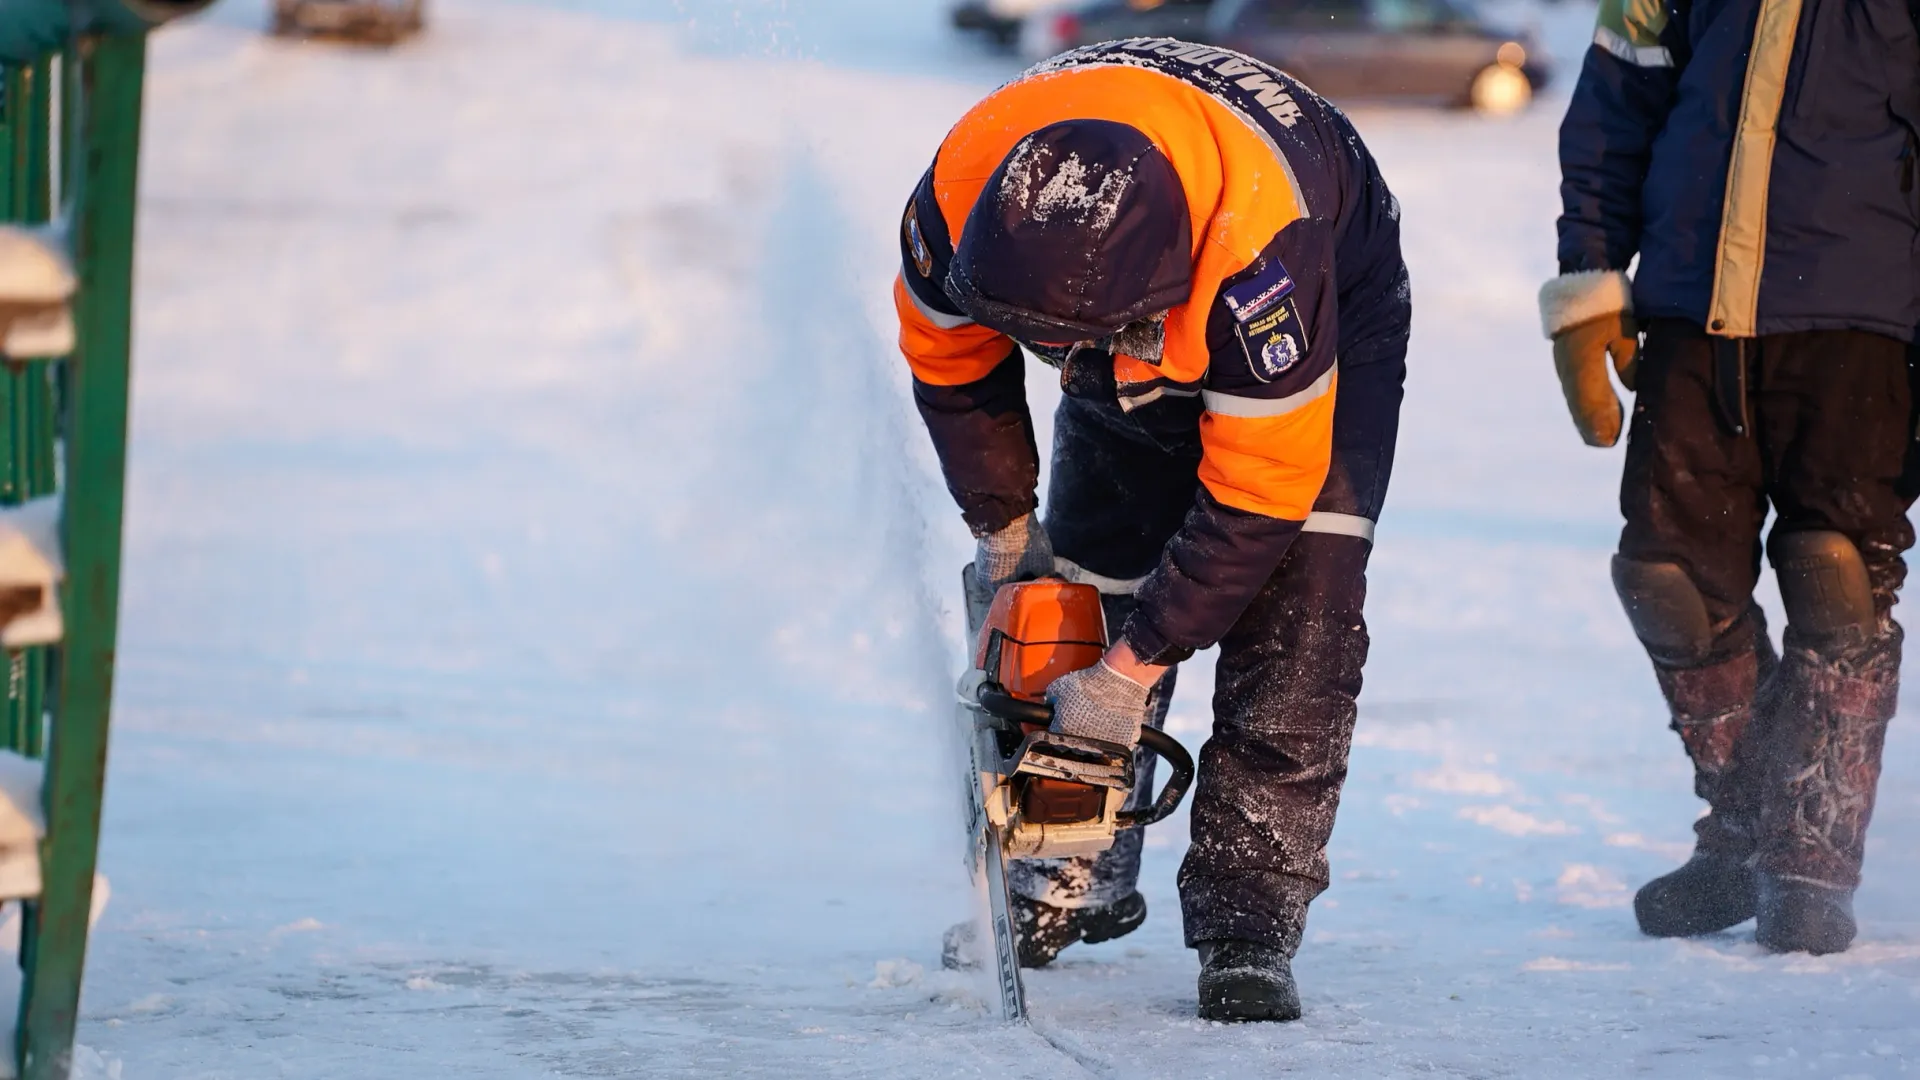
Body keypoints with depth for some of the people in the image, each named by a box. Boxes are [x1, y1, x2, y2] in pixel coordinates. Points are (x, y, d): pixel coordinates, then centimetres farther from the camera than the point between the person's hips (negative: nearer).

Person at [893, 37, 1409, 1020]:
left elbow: (1256, 493, -36)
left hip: (1330, 310, -5)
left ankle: (1247, 925, -16)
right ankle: (1074, 885, 19)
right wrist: (1005, 534, -3)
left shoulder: (1258, 240, -47)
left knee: (1294, 606, -19)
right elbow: (948, 352, -8)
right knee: (1091, 581, 1)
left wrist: (1136, 667, -30)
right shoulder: (962, 191, -33)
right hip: (1141, 347, 5)